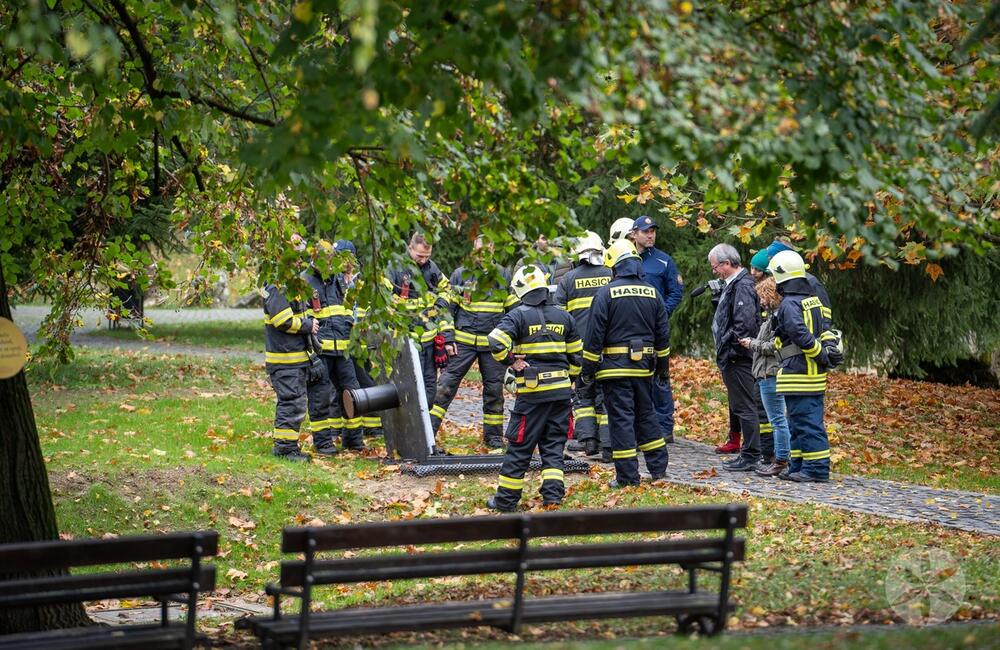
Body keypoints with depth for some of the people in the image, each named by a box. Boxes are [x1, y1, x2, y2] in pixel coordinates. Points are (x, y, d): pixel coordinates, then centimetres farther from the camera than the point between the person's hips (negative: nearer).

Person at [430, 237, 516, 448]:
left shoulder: (503, 276, 6)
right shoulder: (460, 275, 1)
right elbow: (448, 308, 4)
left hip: (493, 343, 1)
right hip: (464, 341, -1)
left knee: (494, 388, 6)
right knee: (447, 383, -6)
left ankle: (493, 435, 18)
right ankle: (429, 428, -3)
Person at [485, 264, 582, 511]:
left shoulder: (518, 315, -6)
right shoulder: (563, 316, 9)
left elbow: (496, 342, -20)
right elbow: (576, 353, 15)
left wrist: (510, 361, -6)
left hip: (532, 391, -4)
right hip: (561, 389, 4)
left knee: (520, 446, 3)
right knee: (554, 445, 11)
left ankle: (506, 498, 9)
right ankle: (553, 494, 2)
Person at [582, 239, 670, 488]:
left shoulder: (607, 293, -9)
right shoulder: (652, 293, 7)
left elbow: (595, 335, -9)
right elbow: (663, 334, 14)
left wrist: (588, 369, -3)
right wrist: (662, 364, 24)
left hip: (615, 366, -5)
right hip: (644, 365, 5)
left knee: (621, 418, -2)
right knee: (646, 414, 17)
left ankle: (628, 475, -3)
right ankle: (658, 467, 20)